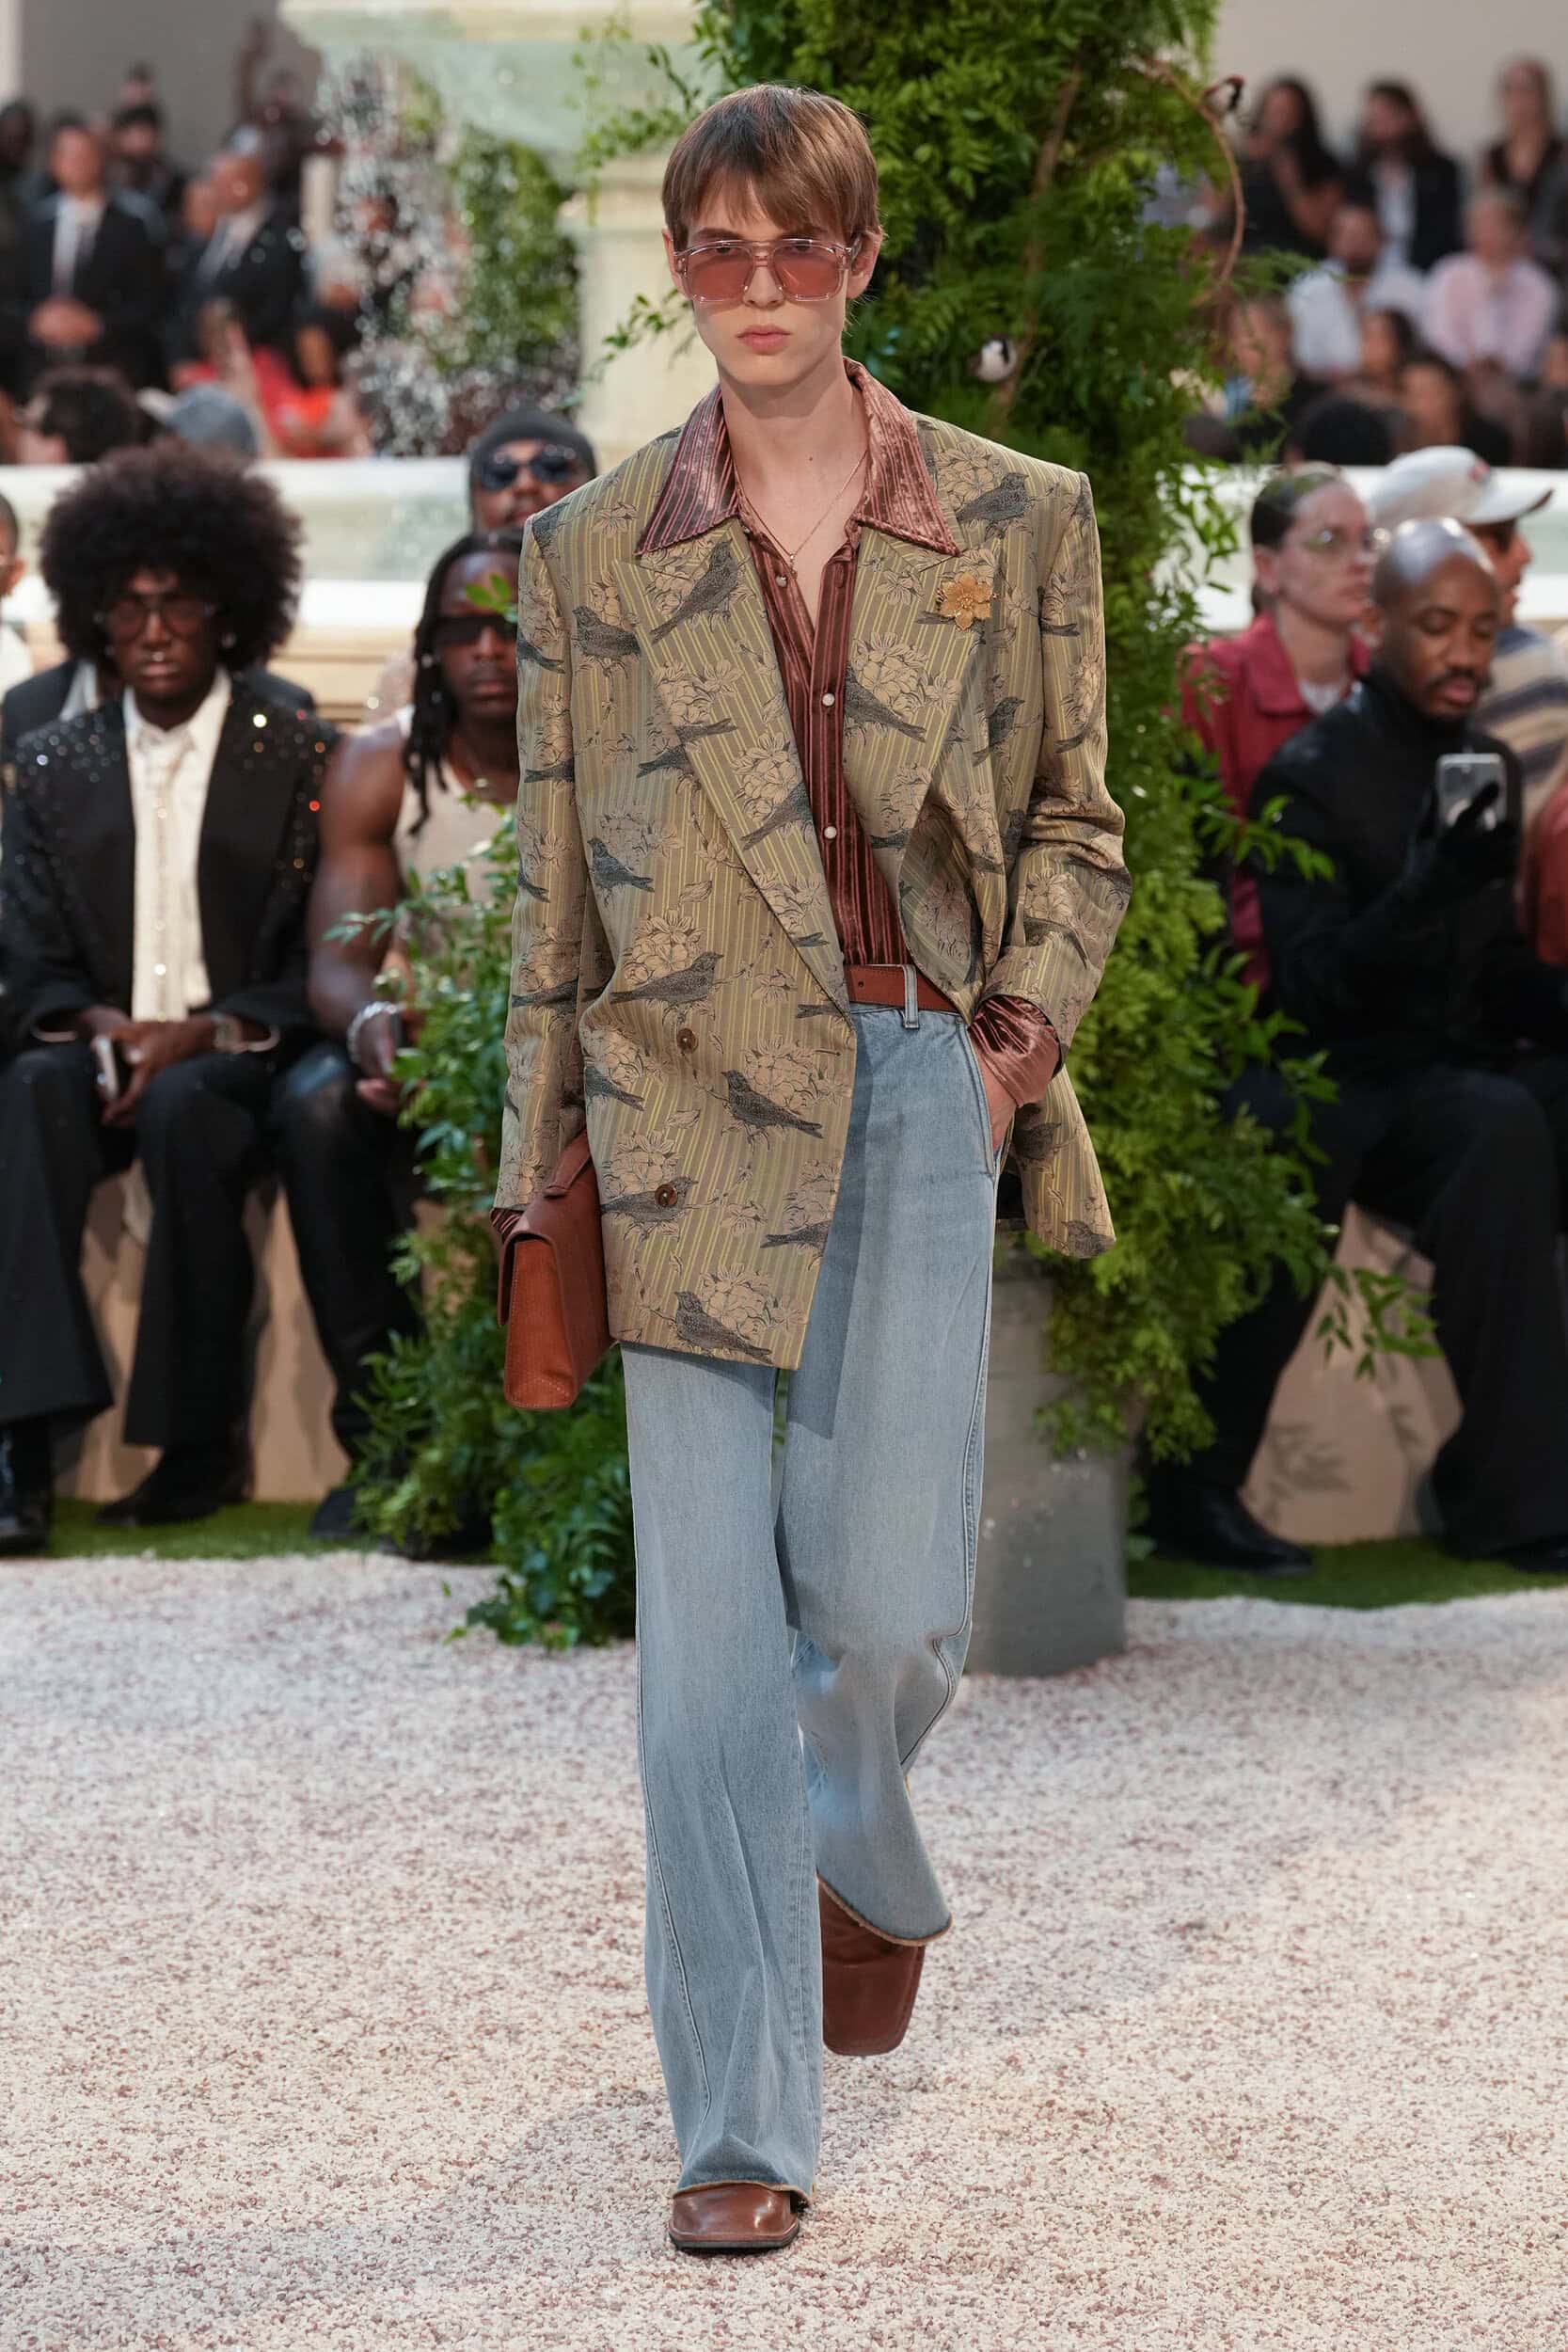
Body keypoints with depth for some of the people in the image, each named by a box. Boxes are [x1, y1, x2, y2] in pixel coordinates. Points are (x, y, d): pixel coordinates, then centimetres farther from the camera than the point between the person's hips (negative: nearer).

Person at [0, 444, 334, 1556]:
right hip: (103, 1047, 2)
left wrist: (203, 1034, -15)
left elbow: (320, 964, 0)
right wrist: (96, 1023, -11)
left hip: (239, 1058, -2)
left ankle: (201, 1442, -26)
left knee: (183, 1111, -36)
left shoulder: (299, 758, 6)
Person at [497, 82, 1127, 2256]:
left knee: (886, 1600, -4)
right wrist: (540, 1181, 5)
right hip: (689, 1098, 0)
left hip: (927, 1087, 0)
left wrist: (1025, 1024, -3)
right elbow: (556, 878, 8)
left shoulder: (1018, 521, 5)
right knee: (706, 1630, -3)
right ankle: (742, 2128, 5)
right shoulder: (596, 551, 6)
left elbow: (1079, 816, 13)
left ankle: (860, 1860, 33)